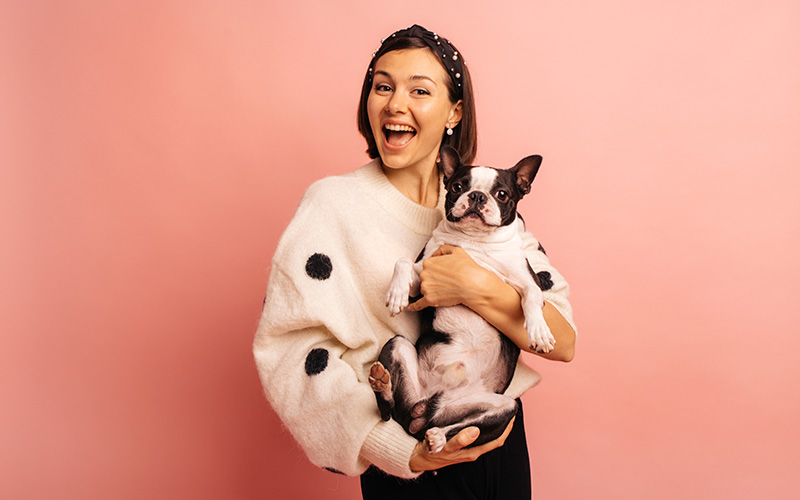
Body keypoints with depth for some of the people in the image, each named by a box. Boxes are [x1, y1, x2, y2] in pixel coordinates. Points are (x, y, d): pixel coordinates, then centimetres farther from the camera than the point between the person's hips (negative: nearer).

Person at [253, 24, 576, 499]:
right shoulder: (334, 203, -13)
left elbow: (562, 343, -10)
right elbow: (295, 353, -18)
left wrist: (478, 288, -26)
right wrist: (399, 449, -25)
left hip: (502, 441, 4)